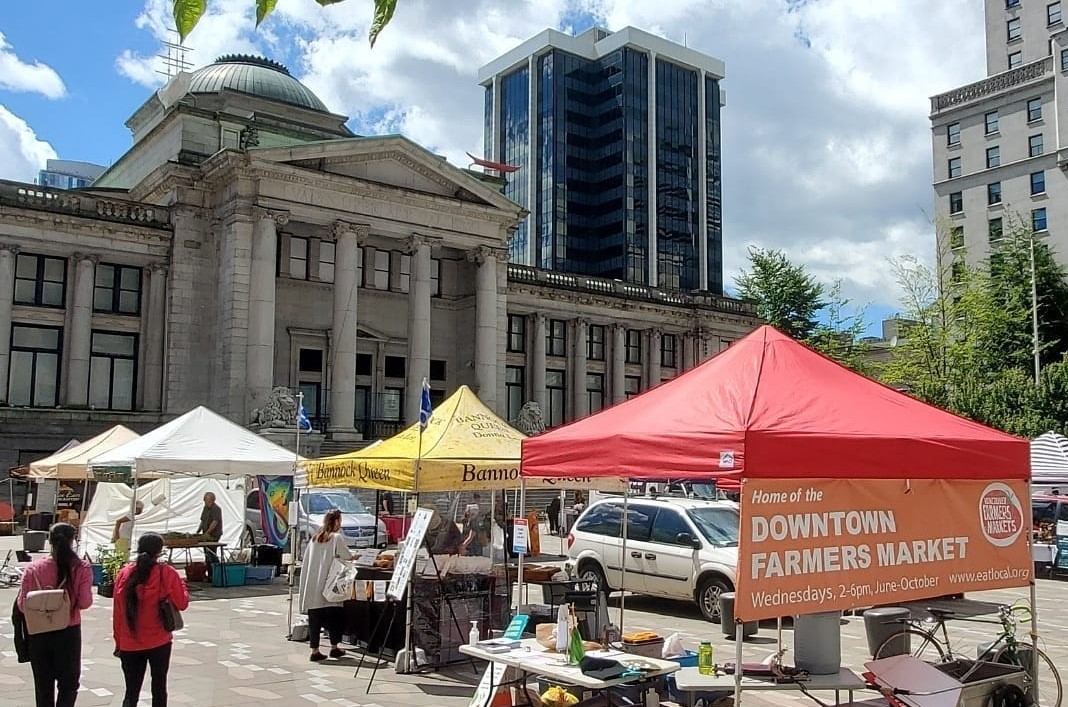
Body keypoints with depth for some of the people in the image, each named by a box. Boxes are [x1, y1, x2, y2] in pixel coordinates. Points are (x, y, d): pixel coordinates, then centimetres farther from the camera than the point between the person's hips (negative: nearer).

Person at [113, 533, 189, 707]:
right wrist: (181, 585, 8)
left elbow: (117, 612, 1)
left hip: (129, 644, 2)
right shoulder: (167, 574, -12)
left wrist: (118, 642, 11)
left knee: (131, 693, 10)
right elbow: (182, 604, -9)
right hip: (159, 643, -2)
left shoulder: (124, 573, -3)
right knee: (159, 688, 13)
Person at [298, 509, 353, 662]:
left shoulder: (314, 538, 10)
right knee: (333, 615, 10)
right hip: (329, 585, -5)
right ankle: (334, 647, 17)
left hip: (312, 587, 5)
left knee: (314, 617, 6)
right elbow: (347, 556, -1)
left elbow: (307, 560, 12)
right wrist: (355, 557, 20)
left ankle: (315, 651, 6)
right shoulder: (337, 538, -6)